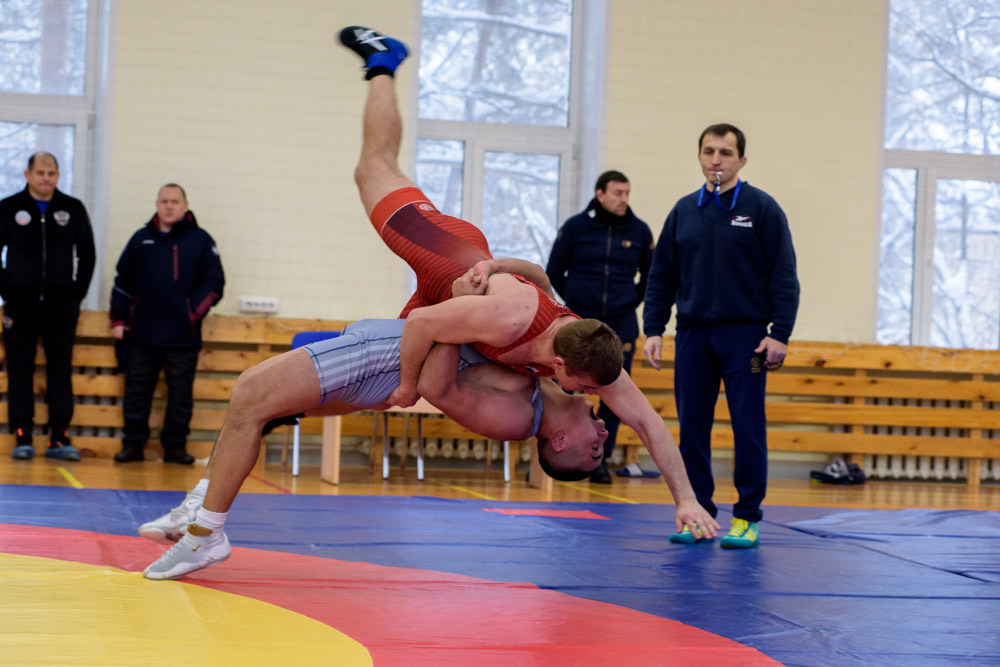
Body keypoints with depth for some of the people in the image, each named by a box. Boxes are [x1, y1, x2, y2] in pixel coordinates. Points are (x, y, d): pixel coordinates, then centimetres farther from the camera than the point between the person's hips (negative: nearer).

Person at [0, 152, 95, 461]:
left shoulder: (73, 209, 6)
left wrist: (77, 293, 4)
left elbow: (87, 254, 11)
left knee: (61, 370, 1)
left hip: (61, 307, 1)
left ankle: (59, 436, 4)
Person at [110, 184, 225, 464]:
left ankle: (175, 446, 12)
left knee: (181, 393, 2)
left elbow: (214, 282, 3)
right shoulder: (141, 239, 10)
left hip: (183, 337, -2)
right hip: (142, 334, 2)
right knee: (136, 391, 5)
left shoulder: (200, 240, 3)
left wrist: (195, 312, -6)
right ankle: (133, 444, 13)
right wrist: (118, 319, 8)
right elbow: (123, 281, 14)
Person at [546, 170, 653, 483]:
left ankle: (600, 460, 12)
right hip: (578, 324, -2)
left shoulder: (639, 231, 4)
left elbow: (652, 275, 17)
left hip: (621, 325, 2)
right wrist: (574, 301, 7)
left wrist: (632, 301, 10)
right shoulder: (575, 227, -1)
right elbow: (553, 272, 8)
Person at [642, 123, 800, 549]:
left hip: (745, 334, -4)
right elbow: (662, 275, 13)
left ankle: (747, 517, 5)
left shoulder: (762, 209, -1)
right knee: (692, 427, 4)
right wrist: (653, 329, 5)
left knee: (747, 427, -3)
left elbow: (784, 275, -3)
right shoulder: (683, 211, 10)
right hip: (692, 334, 4)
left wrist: (780, 334, -10)